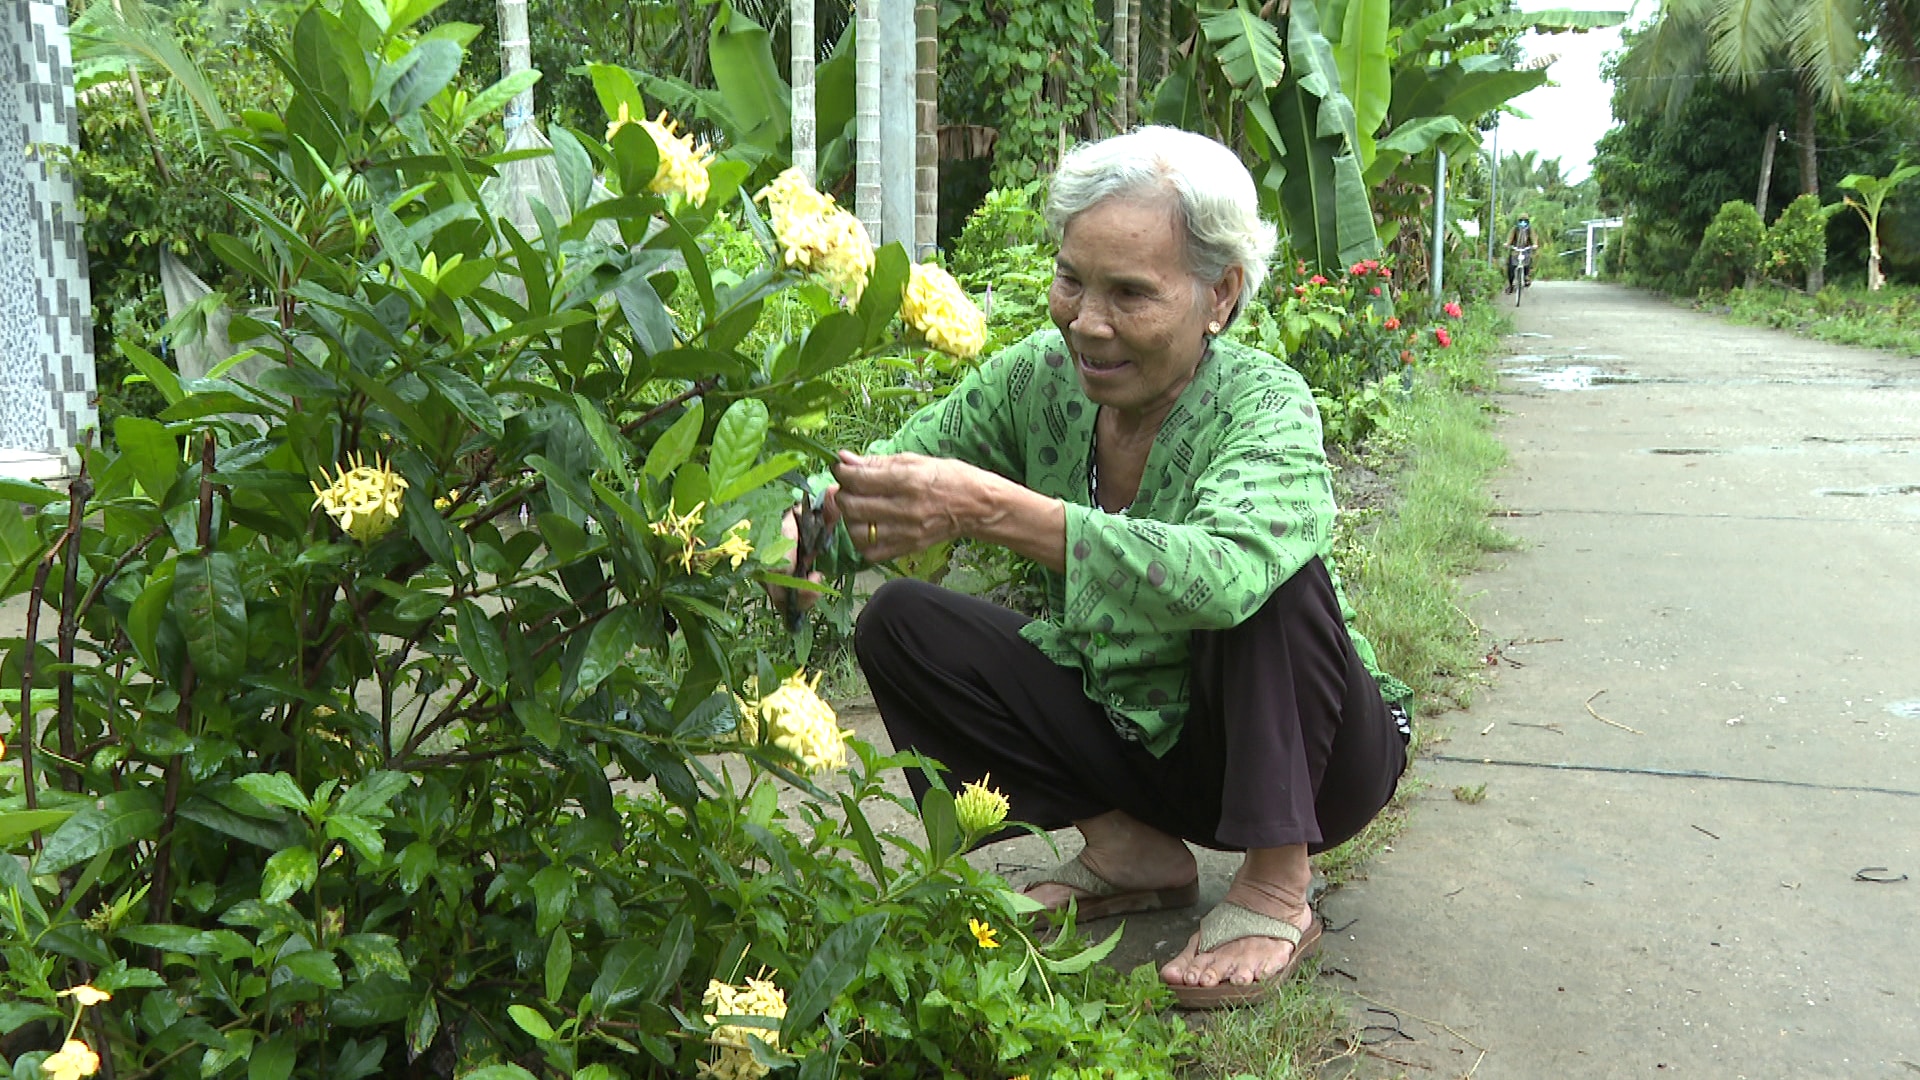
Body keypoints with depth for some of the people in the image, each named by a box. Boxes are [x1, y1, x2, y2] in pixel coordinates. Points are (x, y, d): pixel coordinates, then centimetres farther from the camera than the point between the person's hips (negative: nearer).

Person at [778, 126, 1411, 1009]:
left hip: (1307, 756, -5)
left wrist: (991, 508, -53)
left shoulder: (1265, 407, -25)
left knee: (1273, 574, -34)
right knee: (898, 624, -10)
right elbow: (884, 472, -10)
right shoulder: (1037, 380, -9)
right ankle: (1131, 849, -3)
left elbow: (1222, 576, -46)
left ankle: (1276, 886, -16)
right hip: (1127, 733, 5)